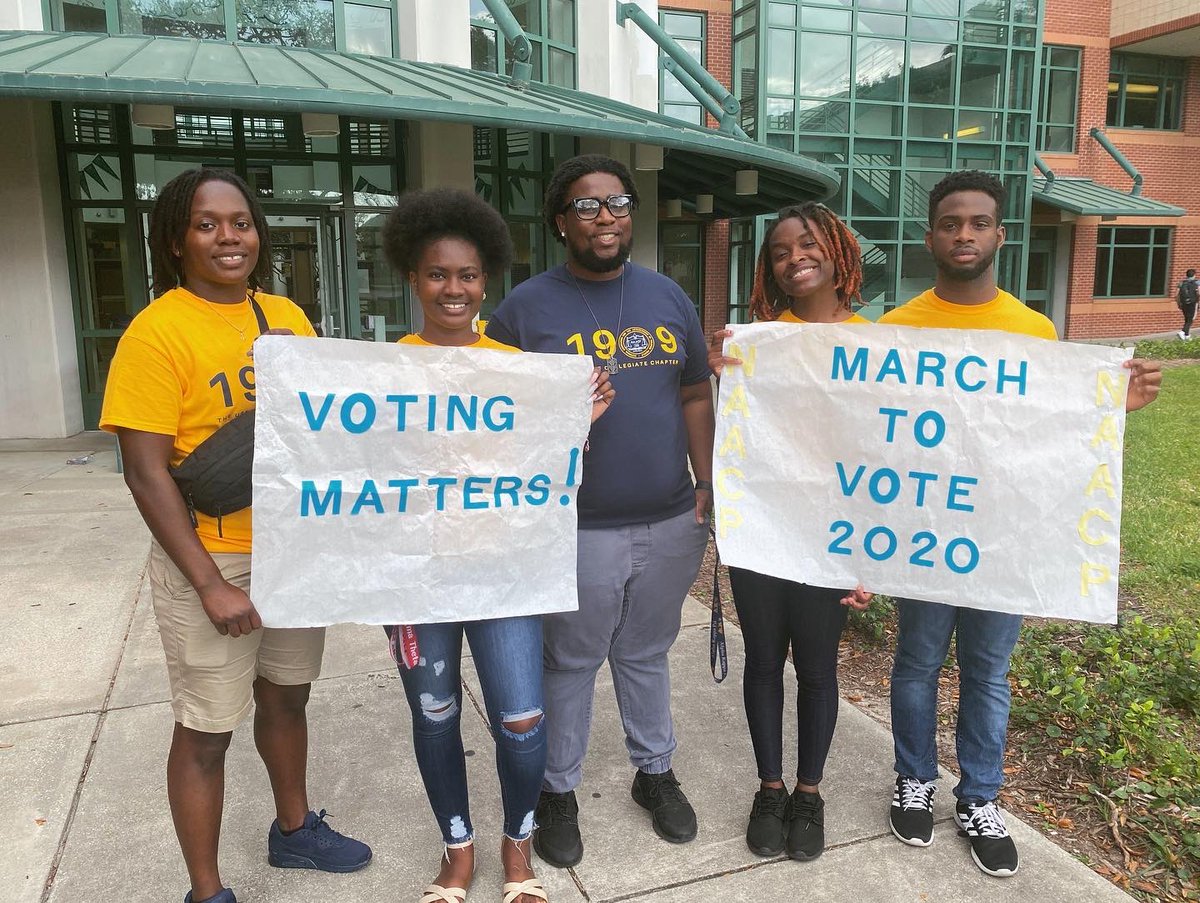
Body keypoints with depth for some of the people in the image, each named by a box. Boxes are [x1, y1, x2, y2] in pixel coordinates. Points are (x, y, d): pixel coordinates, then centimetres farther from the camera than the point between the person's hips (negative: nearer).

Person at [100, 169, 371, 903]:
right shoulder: (157, 331, -14)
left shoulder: (287, 316, 4)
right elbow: (146, 472, -16)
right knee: (207, 730, 7)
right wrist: (210, 584, -18)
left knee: (286, 698, 21)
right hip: (212, 561, -6)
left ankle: (294, 830, 43)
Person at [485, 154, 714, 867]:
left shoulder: (668, 297, 7)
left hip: (672, 522, 3)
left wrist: (707, 483, 3)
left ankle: (656, 771, 39)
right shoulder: (528, 307, -5)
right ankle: (559, 790, 33)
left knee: (646, 654, 20)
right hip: (581, 530, -3)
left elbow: (696, 396, 11)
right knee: (572, 663, 12)